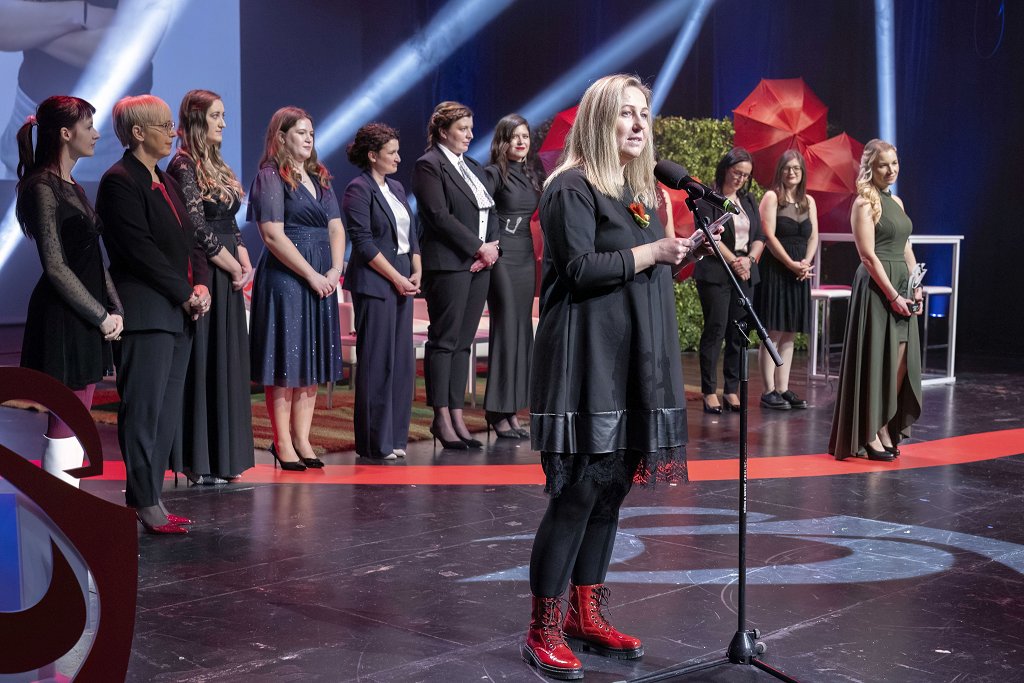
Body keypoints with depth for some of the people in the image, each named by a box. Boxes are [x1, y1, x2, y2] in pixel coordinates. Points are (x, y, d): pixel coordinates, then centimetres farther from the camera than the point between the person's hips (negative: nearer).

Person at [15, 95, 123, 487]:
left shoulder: (71, 187, 16)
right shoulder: (43, 188, -12)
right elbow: (55, 266, -16)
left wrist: (114, 308, 5)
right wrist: (102, 315, -13)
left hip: (87, 319, 9)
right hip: (63, 320, -9)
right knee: (64, 426, -5)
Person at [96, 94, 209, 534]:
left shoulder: (166, 181, 18)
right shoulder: (120, 182, -10)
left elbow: (188, 241, 19)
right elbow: (140, 251, -16)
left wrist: (200, 284, 1)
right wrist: (186, 293, -12)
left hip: (178, 314, 9)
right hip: (145, 313, -9)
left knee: (167, 412, 10)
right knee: (145, 410, -4)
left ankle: (148, 497, 16)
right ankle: (146, 504, 1)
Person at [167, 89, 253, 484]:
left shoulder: (216, 166, 16)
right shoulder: (184, 166, -11)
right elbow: (198, 228, -16)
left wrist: (244, 261, 0)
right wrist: (235, 268, -9)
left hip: (226, 278, 9)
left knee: (226, 364, 10)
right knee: (202, 365, -4)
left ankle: (222, 458, 18)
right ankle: (199, 463, 2)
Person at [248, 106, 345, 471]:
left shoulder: (319, 177, 16)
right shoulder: (270, 176, -6)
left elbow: (336, 227, 12)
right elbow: (273, 235, -14)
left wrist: (335, 270, -4)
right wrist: (312, 275, -14)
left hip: (321, 280, 7)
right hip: (285, 277, -7)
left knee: (312, 360, 8)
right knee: (285, 361, -3)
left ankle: (302, 438, 15)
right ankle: (283, 443, 3)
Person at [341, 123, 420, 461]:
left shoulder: (396, 188, 16)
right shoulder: (359, 189, -8)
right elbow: (363, 243, -14)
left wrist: (417, 272, 4)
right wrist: (397, 278, -13)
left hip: (403, 283, 8)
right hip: (374, 284, -8)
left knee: (402, 360, 8)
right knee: (377, 362, -4)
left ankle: (394, 437, 16)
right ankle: (374, 443, 3)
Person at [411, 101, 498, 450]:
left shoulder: (474, 168, 20)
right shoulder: (429, 165, -5)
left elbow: (490, 212, 18)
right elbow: (439, 215, -14)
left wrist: (492, 246, -1)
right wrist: (478, 247, -13)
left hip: (479, 264, 8)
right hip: (448, 264, -8)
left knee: (463, 342, 8)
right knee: (444, 340, -4)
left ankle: (457, 416, 11)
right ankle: (441, 419, 1)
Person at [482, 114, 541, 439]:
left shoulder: (531, 175, 14)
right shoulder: (494, 173, -7)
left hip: (525, 257, 7)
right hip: (501, 257, -7)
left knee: (522, 331, 6)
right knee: (505, 329, -7)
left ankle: (514, 410, 11)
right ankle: (498, 411, -1)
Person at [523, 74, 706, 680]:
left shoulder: (642, 191, 17)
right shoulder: (573, 187, -8)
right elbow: (580, 269, -17)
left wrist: (682, 256, 8)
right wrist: (650, 253, -16)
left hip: (636, 358, 8)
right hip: (588, 357, -8)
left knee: (614, 484, 10)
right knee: (579, 489, -8)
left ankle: (587, 617, 20)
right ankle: (543, 630, 2)